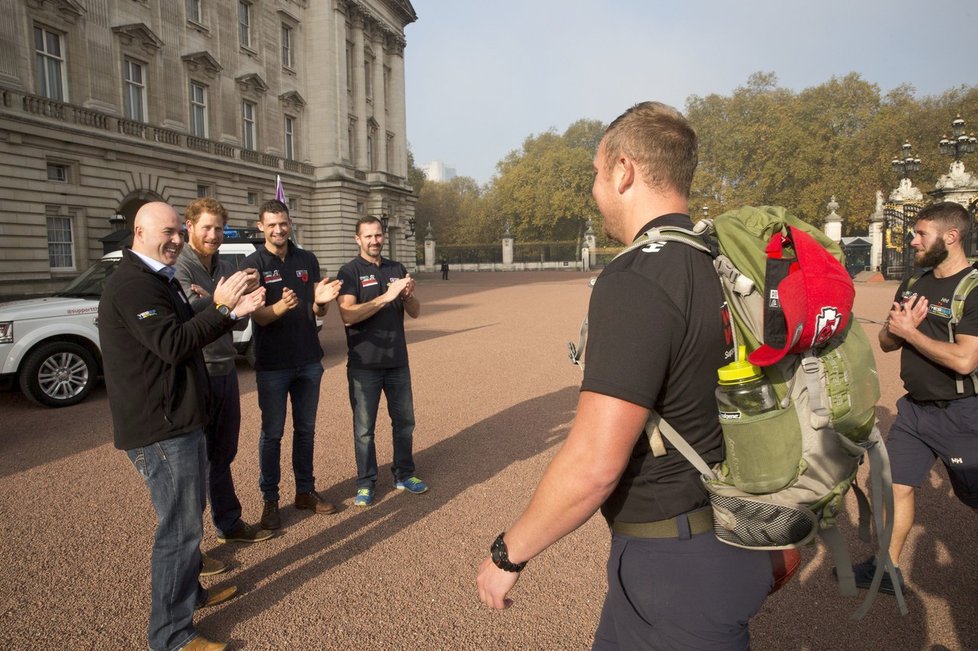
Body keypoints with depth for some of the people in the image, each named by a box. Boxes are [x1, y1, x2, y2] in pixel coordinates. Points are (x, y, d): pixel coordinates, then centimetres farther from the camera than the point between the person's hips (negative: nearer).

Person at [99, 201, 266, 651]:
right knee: (180, 528, -4)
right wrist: (221, 308, -23)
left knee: (187, 516, 23)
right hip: (159, 428, -11)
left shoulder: (158, 279, 16)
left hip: (179, 419, 11)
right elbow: (173, 344, -25)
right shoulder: (131, 284, -18)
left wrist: (234, 310, 2)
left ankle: (190, 592, 40)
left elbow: (188, 332, 16)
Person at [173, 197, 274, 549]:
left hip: (226, 371, 7)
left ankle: (229, 524, 35)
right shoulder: (179, 267, -12)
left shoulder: (226, 268, 9)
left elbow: (240, 322, 6)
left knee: (223, 455, 19)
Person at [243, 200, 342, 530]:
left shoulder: (307, 260, 3)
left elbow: (317, 311, 5)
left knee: (306, 430, 14)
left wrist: (321, 301, -19)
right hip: (272, 364, -4)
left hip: (308, 360, 4)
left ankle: (305, 491, 28)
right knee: (272, 433, 7)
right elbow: (258, 316, -14)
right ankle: (270, 500, 20)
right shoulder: (253, 264, -7)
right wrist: (280, 307, -36)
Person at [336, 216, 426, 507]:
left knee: (404, 420, 13)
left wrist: (408, 295, -14)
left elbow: (415, 312, 8)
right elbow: (348, 315, -19)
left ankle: (404, 474, 29)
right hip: (364, 364, -4)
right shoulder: (350, 272, -5)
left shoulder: (397, 269, 9)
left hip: (398, 361, 4)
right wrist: (386, 296, -24)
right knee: (364, 427, 6)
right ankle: (366, 483, 21)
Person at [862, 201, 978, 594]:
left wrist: (910, 331, -15)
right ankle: (887, 569, 24)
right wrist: (897, 326, -13)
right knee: (898, 486, 12)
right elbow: (886, 342, 9)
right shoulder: (913, 285, 8)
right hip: (914, 408, 7)